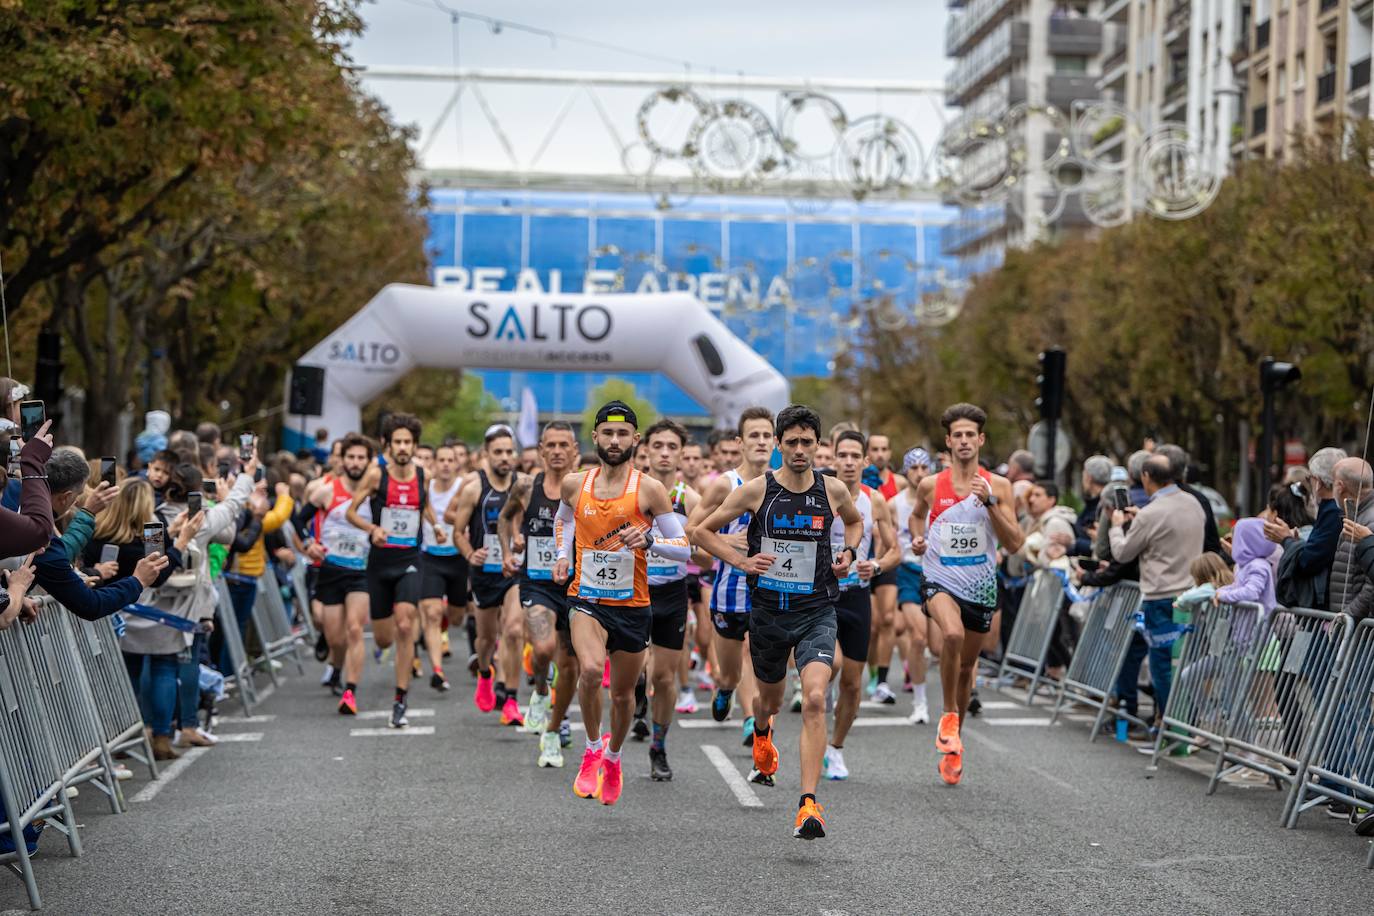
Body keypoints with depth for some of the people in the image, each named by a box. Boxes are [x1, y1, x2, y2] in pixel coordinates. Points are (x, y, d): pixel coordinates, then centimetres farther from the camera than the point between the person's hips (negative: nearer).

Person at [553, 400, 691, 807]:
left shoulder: (649, 490, -7)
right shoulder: (574, 484, 1)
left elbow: (684, 548, -6)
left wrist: (648, 540, -23)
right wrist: (563, 555, 10)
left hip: (632, 605, 0)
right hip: (586, 598, 0)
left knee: (623, 693, 13)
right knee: (591, 668, -28)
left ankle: (613, 756, 43)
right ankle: (592, 748, -3)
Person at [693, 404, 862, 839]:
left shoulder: (833, 490, -1)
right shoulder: (756, 490, -7)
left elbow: (855, 521, 24)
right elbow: (704, 530, 3)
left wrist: (849, 551, 5)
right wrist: (740, 560, -10)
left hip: (816, 611, -1)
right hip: (768, 609, 1)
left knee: (815, 699, -20)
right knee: (771, 697, 20)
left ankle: (808, 804, -21)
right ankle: (761, 737, 59)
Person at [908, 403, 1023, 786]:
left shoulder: (998, 486, -4)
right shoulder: (931, 486, -2)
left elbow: (1014, 544, -9)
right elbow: (917, 515, 20)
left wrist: (989, 504, -20)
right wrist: (917, 538, 0)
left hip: (981, 588, 2)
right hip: (940, 581, -2)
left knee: (967, 667, 14)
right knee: (952, 634, -33)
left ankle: (952, 745, 33)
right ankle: (949, 713, -13)